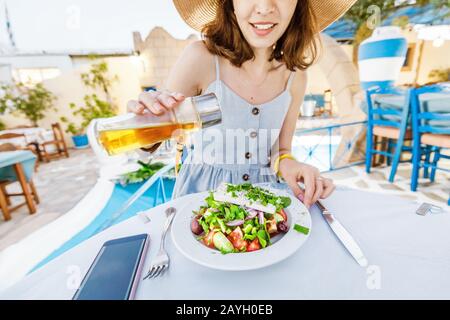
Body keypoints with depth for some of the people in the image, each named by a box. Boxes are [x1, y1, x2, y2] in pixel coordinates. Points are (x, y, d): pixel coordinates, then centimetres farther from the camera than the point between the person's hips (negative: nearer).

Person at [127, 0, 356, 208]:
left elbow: (281, 149, 4)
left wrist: (286, 163, -17)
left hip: (261, 193, 3)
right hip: (201, 191, -1)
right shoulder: (201, 58, -18)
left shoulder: (294, 75, -7)